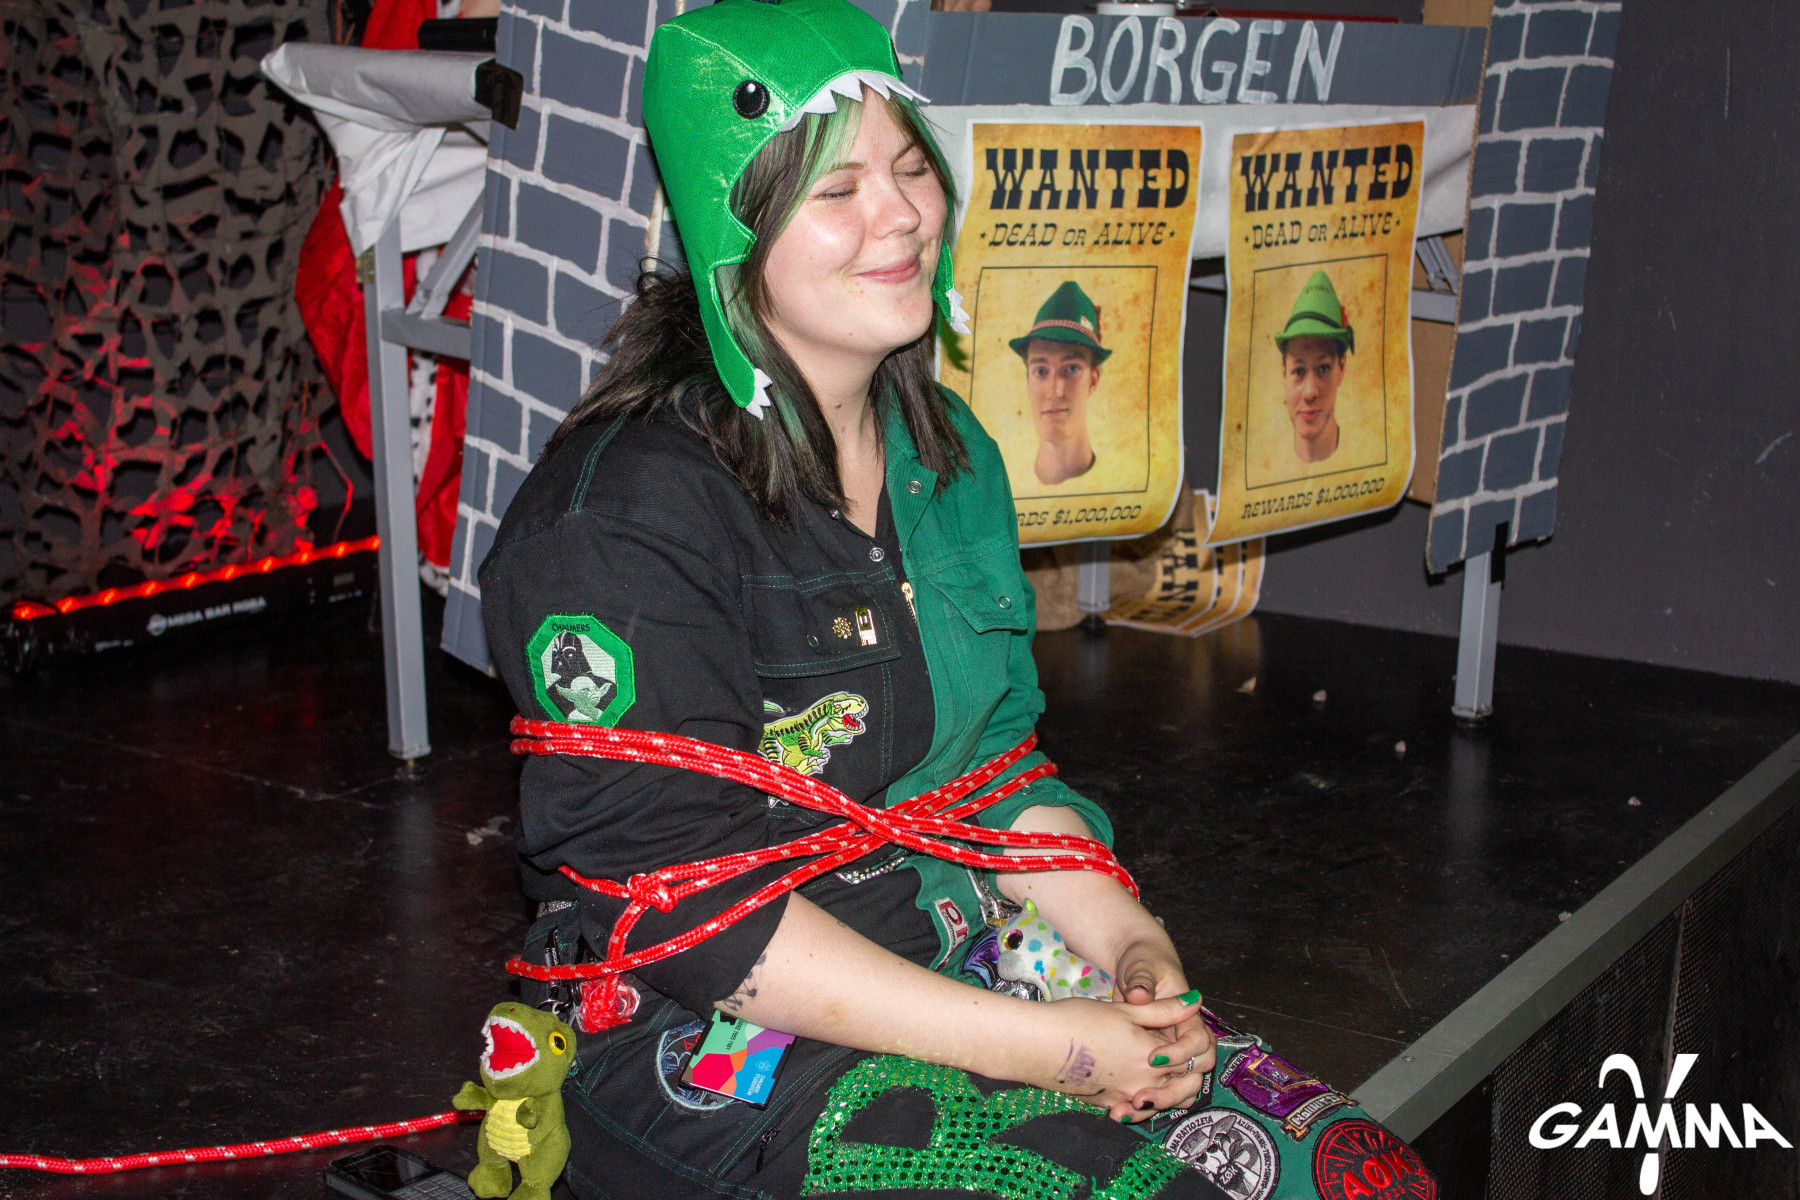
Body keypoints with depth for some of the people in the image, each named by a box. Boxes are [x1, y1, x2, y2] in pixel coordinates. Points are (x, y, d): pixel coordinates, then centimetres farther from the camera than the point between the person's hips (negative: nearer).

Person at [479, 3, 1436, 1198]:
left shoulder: (946, 450, 8)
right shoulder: (619, 516, -17)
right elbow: (682, 902, -19)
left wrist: (1128, 938, -6)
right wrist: (1029, 1044, -21)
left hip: (967, 960, 7)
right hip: (725, 1052, -6)